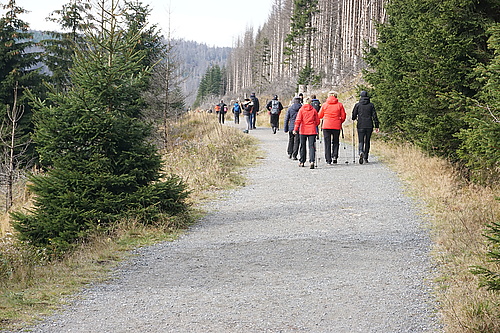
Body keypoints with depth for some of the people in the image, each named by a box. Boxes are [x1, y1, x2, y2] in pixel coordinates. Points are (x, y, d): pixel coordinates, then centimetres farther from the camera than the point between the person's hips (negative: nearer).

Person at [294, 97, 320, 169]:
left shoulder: (301, 109, 0)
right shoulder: (313, 110, 4)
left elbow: (298, 120, -8)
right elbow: (317, 121, 6)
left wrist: (295, 129, -7)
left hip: (303, 130, 0)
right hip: (312, 131, 0)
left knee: (303, 146, 12)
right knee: (311, 146, -4)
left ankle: (302, 162, 20)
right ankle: (312, 161, -21)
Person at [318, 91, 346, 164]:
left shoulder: (325, 105, 2)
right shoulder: (339, 105, 1)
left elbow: (320, 116, 9)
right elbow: (343, 116, 3)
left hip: (326, 126, 0)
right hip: (336, 126, 0)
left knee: (327, 143, 4)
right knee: (335, 142, 14)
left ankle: (328, 159, 2)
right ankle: (335, 156, -4)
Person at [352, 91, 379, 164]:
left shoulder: (357, 105, 1)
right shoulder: (371, 105, 3)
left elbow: (354, 115, 0)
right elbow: (374, 115, 0)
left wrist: (355, 118, 24)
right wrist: (376, 126, 3)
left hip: (360, 126, -1)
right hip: (369, 126, 1)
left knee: (361, 141, 1)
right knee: (367, 141, 12)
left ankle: (361, 152, -29)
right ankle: (365, 158, 13)